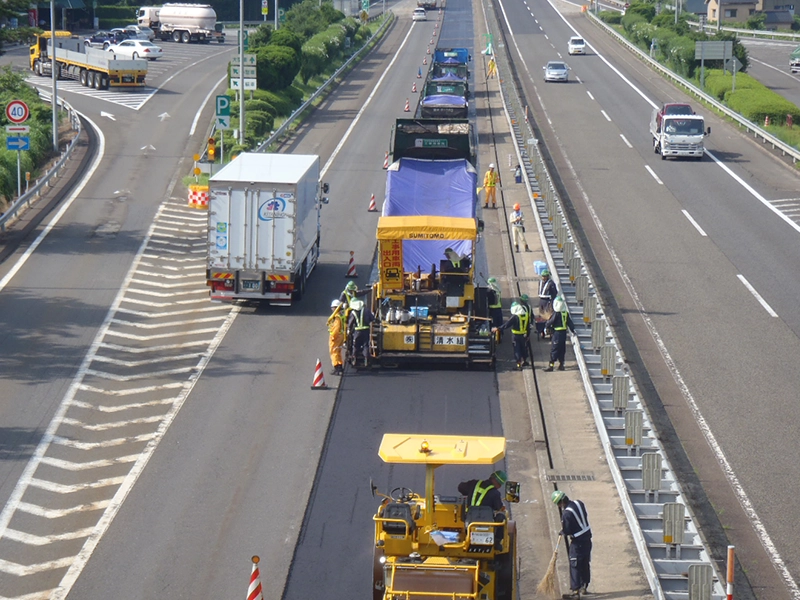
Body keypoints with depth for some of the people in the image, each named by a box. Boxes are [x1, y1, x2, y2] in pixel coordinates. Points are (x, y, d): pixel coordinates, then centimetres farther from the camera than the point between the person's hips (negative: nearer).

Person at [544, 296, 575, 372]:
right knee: (562, 349, 14)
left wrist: (546, 326, 11)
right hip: (564, 333, 7)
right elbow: (570, 323, 11)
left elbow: (550, 322, -9)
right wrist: (573, 330, 20)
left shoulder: (556, 314, -13)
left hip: (557, 333, -7)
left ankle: (551, 365, -5)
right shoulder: (566, 314, 7)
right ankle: (561, 364, 17)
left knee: (554, 349, -4)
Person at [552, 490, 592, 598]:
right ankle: (583, 587, 29)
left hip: (577, 542, -9)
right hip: (587, 538, 9)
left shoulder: (567, 513, -22)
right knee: (585, 564, 18)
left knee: (575, 566, -4)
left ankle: (576, 591, -6)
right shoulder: (579, 503, 1)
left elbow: (567, 531, -18)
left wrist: (562, 531, 6)